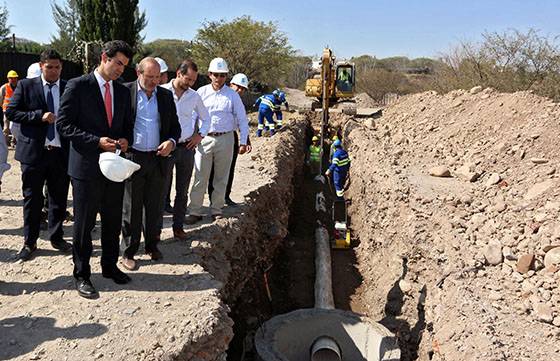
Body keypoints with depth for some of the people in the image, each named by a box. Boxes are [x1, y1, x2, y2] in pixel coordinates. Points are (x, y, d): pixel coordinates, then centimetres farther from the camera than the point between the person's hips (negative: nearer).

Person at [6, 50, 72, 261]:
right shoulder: (26, 86, 2)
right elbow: (11, 112, -1)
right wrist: (39, 116, -14)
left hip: (61, 152, 2)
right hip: (34, 151, -1)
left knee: (59, 198, 11)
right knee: (32, 199, 7)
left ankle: (56, 237, 27)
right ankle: (29, 242, 20)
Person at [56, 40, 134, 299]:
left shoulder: (123, 92, 10)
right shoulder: (78, 86, -6)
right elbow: (63, 124, -10)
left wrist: (125, 139, -4)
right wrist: (96, 141, -19)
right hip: (86, 166, -5)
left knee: (113, 221, 15)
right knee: (84, 224, 5)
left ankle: (110, 266, 32)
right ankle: (82, 275, 19)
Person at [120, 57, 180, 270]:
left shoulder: (166, 96, 8)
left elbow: (175, 126, 12)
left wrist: (171, 141, -8)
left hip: (158, 158, 3)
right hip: (132, 158, -3)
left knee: (155, 206, 13)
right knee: (132, 208, 5)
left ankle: (152, 245, 29)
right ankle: (129, 251, 17)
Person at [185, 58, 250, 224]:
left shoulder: (232, 95, 2)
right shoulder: (201, 92, 3)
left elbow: (242, 119, 4)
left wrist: (243, 141, -2)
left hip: (225, 139, 1)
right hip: (204, 139, 0)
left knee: (221, 177, 9)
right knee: (200, 177, -1)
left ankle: (216, 210, 21)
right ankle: (195, 212, 7)